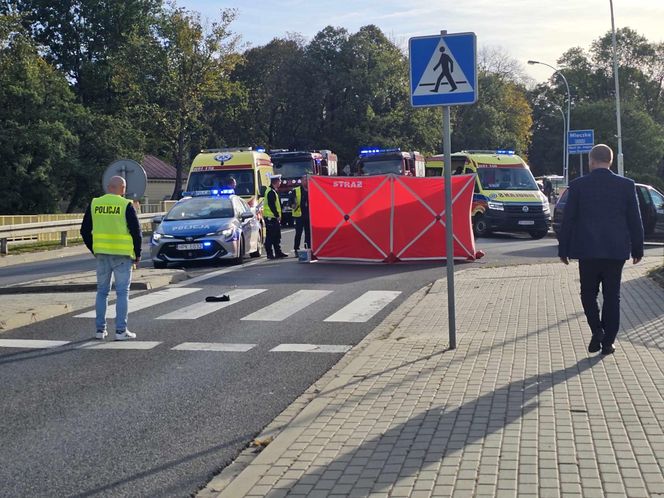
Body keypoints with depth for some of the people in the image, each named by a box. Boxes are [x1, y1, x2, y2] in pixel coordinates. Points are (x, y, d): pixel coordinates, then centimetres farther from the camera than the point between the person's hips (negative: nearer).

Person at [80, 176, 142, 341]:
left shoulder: (94, 204, 5)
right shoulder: (126, 205, -8)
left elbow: (85, 231, 9)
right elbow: (136, 231, -9)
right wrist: (137, 254, 3)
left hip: (102, 254, 4)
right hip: (122, 255, -4)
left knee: (102, 291, 13)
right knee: (122, 292, 2)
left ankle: (100, 329, 15)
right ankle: (121, 330, 1)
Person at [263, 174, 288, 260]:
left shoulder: (273, 191, 17)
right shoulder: (271, 192, -16)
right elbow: (272, 205, -21)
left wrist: (277, 215, 17)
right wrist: (277, 215, -17)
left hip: (274, 217, 10)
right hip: (271, 218, -10)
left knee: (276, 236, 14)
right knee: (270, 237, -6)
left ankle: (278, 252, 20)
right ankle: (270, 253, -3)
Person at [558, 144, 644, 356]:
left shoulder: (578, 185, -4)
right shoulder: (626, 185, 0)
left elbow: (568, 219, -1)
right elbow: (635, 220, 3)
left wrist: (563, 249, 6)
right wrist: (637, 249, 13)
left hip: (588, 250, -1)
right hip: (616, 250, 1)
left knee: (588, 293, 14)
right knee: (612, 296, 9)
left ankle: (597, 330, -4)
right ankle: (608, 341, 10)